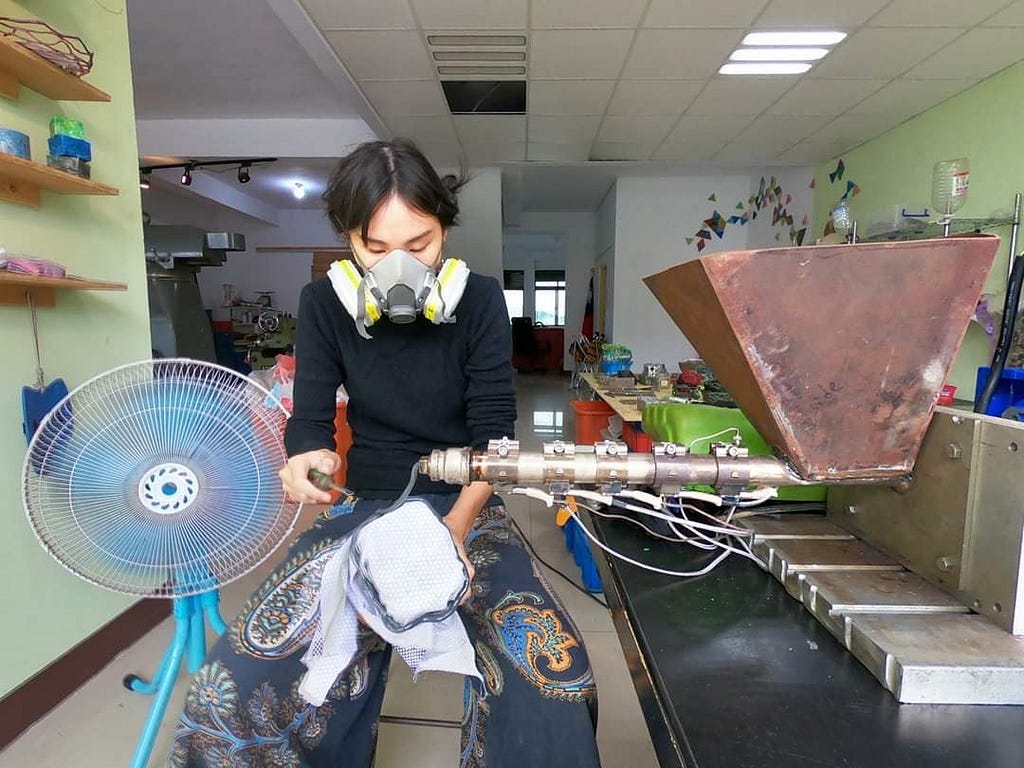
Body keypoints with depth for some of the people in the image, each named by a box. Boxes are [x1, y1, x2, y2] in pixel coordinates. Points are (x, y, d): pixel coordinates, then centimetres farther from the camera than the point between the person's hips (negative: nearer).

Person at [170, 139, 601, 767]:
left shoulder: (480, 300, -9)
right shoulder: (325, 304, -4)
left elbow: (494, 430, -11)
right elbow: (311, 420, -3)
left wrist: (457, 525, -27)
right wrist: (306, 461, -28)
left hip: (464, 503, -1)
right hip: (365, 505, 2)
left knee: (553, 675, -24)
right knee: (241, 683, -18)